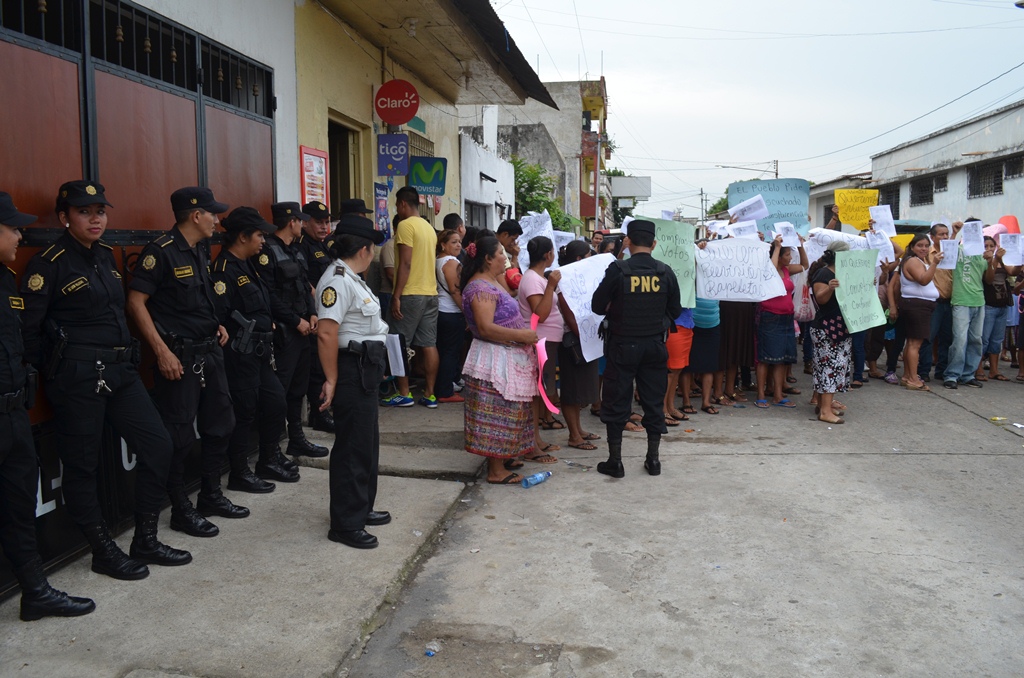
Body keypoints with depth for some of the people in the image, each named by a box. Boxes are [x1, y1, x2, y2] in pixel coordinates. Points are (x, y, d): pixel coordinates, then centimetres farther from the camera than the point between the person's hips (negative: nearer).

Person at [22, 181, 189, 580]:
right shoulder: (49, 264, -9)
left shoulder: (106, 256, 12)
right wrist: (47, 375, -5)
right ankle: (104, 552, 19)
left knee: (157, 444, 6)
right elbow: (28, 328, -10)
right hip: (77, 377, -7)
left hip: (120, 370, 8)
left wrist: (128, 356, 16)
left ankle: (145, 542, 18)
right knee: (82, 465, 4)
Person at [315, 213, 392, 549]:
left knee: (367, 442, 19)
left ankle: (361, 508, 34)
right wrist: (331, 380, -24)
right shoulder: (338, 281, -18)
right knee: (353, 446, -2)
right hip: (351, 371, -11)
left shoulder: (351, 278, 14)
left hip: (365, 371, 11)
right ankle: (345, 524, 10)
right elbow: (326, 334, -26)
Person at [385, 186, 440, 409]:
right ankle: (429, 394, 9)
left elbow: (405, 264, -15)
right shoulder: (429, 227, 15)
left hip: (410, 294, -7)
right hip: (430, 292, 7)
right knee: (429, 344, 6)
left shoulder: (405, 225, -9)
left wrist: (396, 296, -14)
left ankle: (404, 394, 4)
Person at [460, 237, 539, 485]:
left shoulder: (491, 283, 14)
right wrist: (521, 335, -23)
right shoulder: (480, 287, -19)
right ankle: (496, 471, 5)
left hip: (507, 357, 11)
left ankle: (501, 457, 30)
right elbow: (485, 328, -27)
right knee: (498, 413, -3)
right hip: (494, 360, -11)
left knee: (504, 412, 18)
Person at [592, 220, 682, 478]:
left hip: (623, 345, -3)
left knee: (616, 402, 7)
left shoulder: (618, 270, -13)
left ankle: (615, 461, 12)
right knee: (654, 401, 13)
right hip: (655, 345, 3)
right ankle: (653, 459, 20)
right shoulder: (665, 272, -3)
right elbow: (675, 310, 5)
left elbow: (598, 306, -7)